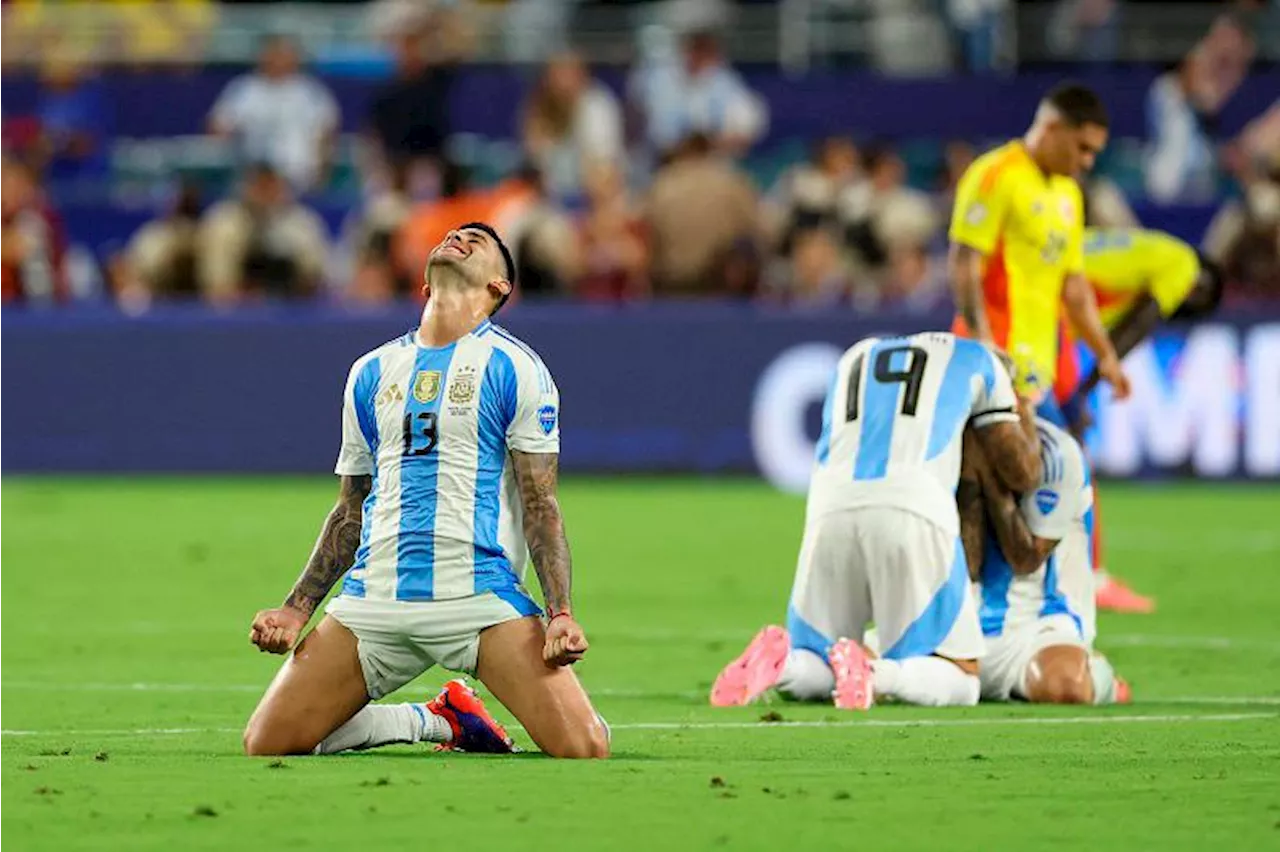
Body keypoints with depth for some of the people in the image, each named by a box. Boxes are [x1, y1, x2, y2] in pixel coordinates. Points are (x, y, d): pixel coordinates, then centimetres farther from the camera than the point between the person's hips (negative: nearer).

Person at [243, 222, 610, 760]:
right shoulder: (370, 372, 17)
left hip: (479, 592, -4)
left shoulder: (514, 368, 4)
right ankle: (436, 721, 12)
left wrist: (561, 614, -13)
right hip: (373, 596, 4)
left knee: (584, 748, -23)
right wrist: (296, 610, 13)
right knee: (267, 744, -9)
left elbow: (541, 506, 0)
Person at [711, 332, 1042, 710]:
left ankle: (776, 662, -20)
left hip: (832, 509, 3)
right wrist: (1022, 411, 48)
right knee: (958, 681, 7)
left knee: (809, 673, 17)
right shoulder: (973, 358, 26)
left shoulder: (854, 360, 35)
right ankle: (874, 674, -25)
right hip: (914, 508, -3)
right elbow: (1023, 474, 27)